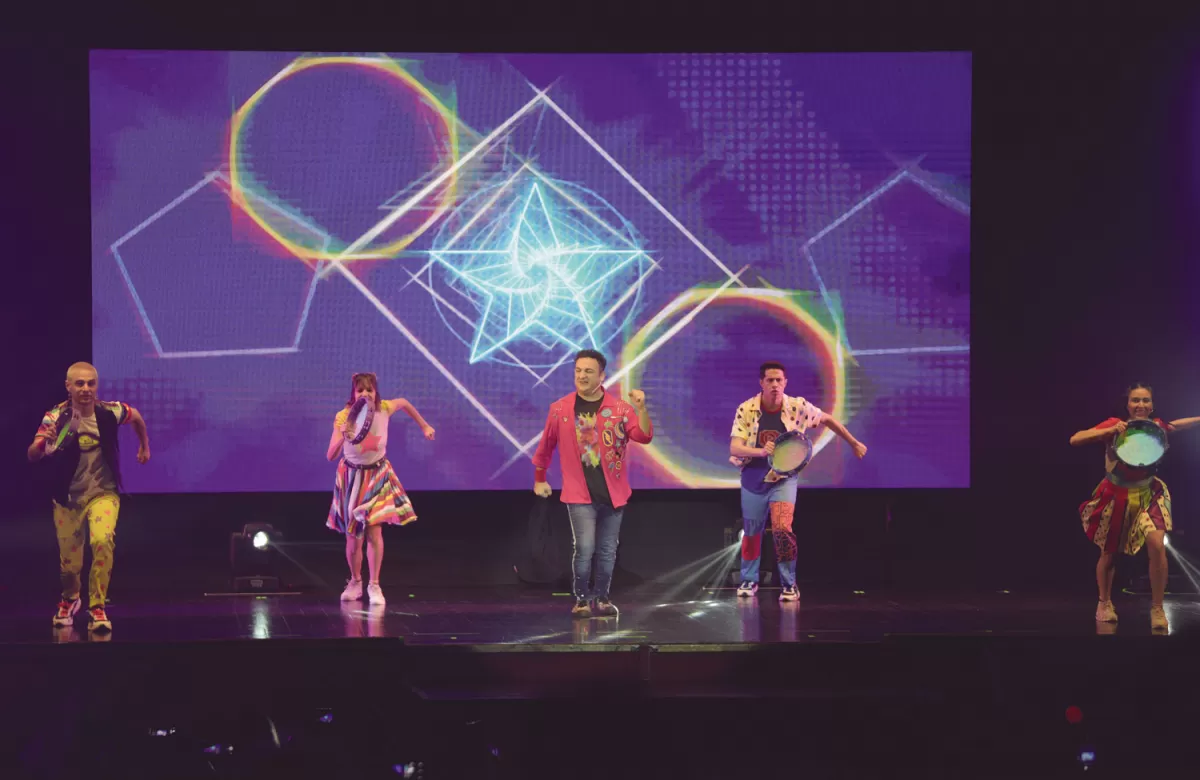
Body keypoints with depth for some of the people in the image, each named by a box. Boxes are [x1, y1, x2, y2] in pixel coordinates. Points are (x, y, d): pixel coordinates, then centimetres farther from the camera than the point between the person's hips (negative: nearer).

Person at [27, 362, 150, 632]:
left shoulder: (110, 412, -12)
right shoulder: (56, 417, -16)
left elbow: (136, 417, 11)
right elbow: (32, 456, -24)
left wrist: (144, 446, 20)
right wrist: (42, 442, -45)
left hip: (103, 493, 0)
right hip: (68, 498, 0)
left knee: (103, 541, -27)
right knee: (69, 559, 11)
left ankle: (97, 608, -14)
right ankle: (69, 600, 44)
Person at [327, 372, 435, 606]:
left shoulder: (384, 409, -15)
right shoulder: (344, 417, -22)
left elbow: (404, 403, 9)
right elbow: (330, 456, -29)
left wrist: (424, 426, 13)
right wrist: (342, 438, -48)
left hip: (377, 475, 1)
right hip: (352, 477, -1)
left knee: (374, 532, -12)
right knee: (353, 537, 7)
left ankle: (374, 585, -3)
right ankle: (355, 582, 30)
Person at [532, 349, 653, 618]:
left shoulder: (619, 409, 0)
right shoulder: (560, 409, 0)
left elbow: (644, 436, -10)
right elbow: (545, 447, 12)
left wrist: (641, 409, -25)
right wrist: (539, 479, 19)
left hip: (612, 494, 2)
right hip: (580, 495, -2)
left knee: (607, 551, 9)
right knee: (585, 548, -13)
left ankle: (602, 598, 23)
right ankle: (581, 599, 1)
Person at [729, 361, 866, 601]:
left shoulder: (798, 407, -14)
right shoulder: (746, 410, -15)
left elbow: (827, 420, 3)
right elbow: (734, 448, -21)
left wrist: (854, 443, 10)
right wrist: (761, 451, -39)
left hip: (784, 479, -1)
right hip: (754, 479, 1)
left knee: (782, 529, -20)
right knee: (752, 533, 15)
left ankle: (789, 584, -6)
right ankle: (749, 580, 37)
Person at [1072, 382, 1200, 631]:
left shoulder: (1156, 426, -9)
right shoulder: (1115, 425, -18)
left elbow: (1178, 425, 14)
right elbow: (1075, 440, -27)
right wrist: (1111, 431, -36)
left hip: (1147, 494, 1)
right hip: (1116, 496, -1)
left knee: (1157, 545, -21)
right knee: (1109, 553, 12)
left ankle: (1157, 609, -7)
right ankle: (1104, 604, 39)